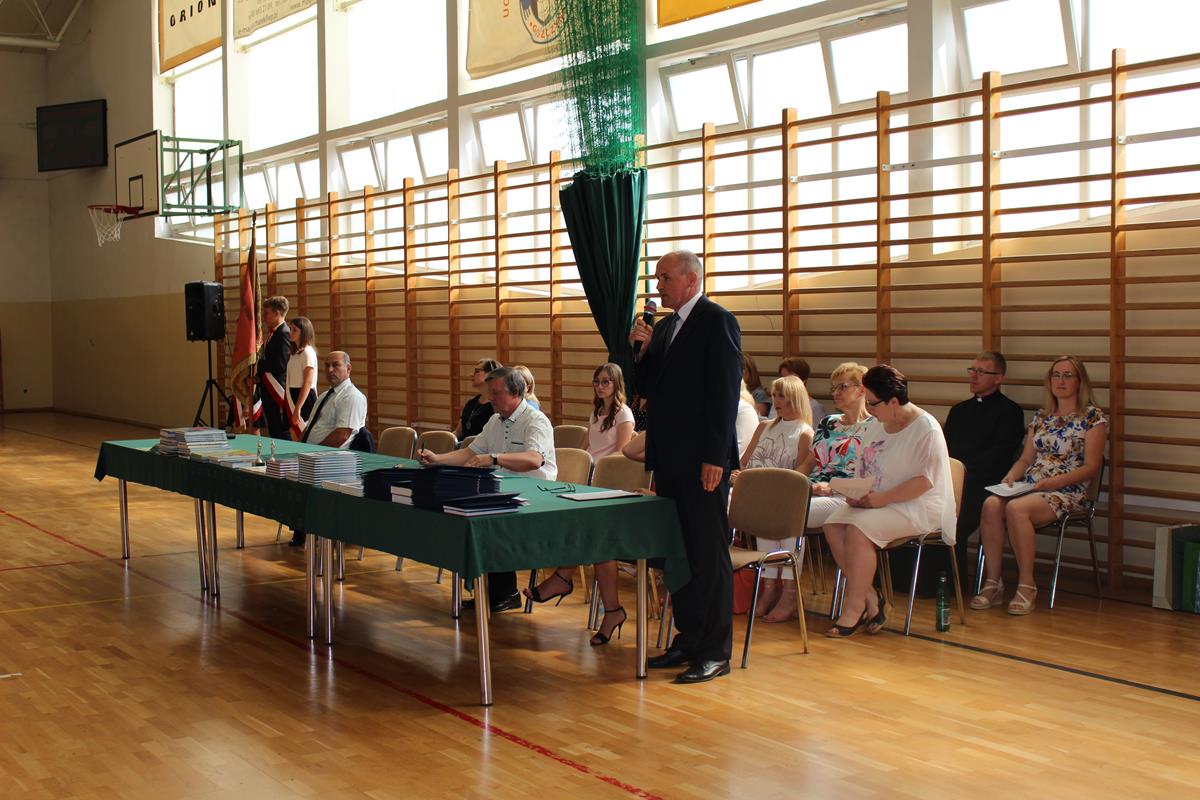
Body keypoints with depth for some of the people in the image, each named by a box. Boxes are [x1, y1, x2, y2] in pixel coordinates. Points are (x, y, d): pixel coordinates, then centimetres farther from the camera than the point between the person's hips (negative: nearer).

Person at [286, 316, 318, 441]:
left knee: (303, 437, -8)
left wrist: (298, 408, -21)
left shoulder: (307, 352, -12)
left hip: (304, 398, -9)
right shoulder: (296, 352, 15)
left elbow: (308, 383, -18)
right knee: (295, 436, 8)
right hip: (293, 397, 9)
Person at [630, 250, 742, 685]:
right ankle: (688, 639, 23)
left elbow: (725, 392, -15)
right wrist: (643, 351, 0)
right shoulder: (664, 327, 17)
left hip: (702, 460, -9)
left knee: (709, 555, -3)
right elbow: (647, 389, 18)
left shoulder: (717, 322, -9)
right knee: (677, 552, 13)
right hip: (669, 459, 9)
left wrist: (715, 457, -19)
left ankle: (715, 652, 3)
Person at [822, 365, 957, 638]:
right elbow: (863, 471, 21)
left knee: (858, 529, -30)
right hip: (872, 502, 8)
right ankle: (869, 597, -12)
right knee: (833, 525, -18)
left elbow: (925, 480, -18)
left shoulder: (926, 429, -11)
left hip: (916, 506, -8)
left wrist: (882, 498, -23)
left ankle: (855, 605, -19)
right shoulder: (875, 426, 14)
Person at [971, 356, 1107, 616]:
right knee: (991, 504, -28)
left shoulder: (1093, 417, 2)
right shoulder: (1041, 417, 21)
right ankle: (993, 584, -26)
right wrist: (1011, 476, -2)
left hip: (1067, 491, -5)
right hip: (1029, 487, 5)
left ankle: (1026, 586, -25)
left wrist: (1051, 482, -16)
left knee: (1016, 509, -35)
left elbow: (1091, 467, -5)